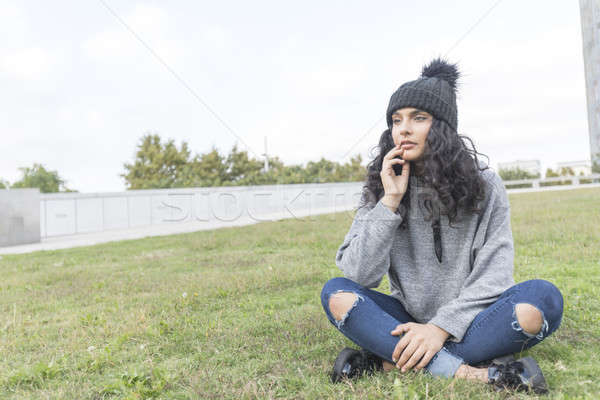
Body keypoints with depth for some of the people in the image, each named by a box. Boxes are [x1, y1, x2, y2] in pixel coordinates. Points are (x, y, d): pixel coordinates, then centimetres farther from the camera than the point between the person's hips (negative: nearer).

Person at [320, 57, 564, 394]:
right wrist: (390, 202, -18)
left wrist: (442, 326, -22)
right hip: (409, 320, 1)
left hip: (468, 320, 0)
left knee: (543, 298, -28)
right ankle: (473, 373, -31)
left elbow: (493, 275, -9)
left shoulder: (485, 186, -4)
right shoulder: (380, 189, -1)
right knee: (337, 294, -23)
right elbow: (359, 275, -12)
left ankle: (390, 362, -27)